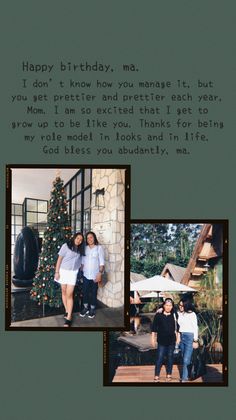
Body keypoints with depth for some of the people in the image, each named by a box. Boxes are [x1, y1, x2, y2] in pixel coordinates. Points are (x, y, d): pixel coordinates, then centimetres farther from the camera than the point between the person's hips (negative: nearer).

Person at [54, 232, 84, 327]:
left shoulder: (80, 249, 5)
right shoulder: (66, 246, -8)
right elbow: (59, 259, -7)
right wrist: (57, 272, -9)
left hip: (73, 273, 2)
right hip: (63, 271, -2)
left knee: (69, 294, -6)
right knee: (64, 292, 8)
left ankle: (69, 317, -7)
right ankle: (67, 311, 25)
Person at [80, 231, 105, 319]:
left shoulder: (99, 248, -7)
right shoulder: (85, 248, 3)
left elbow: (101, 262, -8)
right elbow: (82, 261, 8)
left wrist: (100, 273, -14)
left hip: (95, 275, -3)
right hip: (86, 275, 3)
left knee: (93, 292, 7)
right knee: (85, 291, 7)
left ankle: (92, 309, 20)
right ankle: (85, 308, 23)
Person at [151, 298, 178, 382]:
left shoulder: (174, 316, 2)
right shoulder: (158, 315, -3)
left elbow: (176, 328, 10)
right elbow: (154, 328, 1)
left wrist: (177, 338, 7)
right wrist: (153, 338, 0)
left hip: (171, 341, 2)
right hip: (161, 341, -2)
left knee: (170, 357, 10)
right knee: (159, 358, -4)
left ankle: (169, 375, 22)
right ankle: (156, 376, 4)